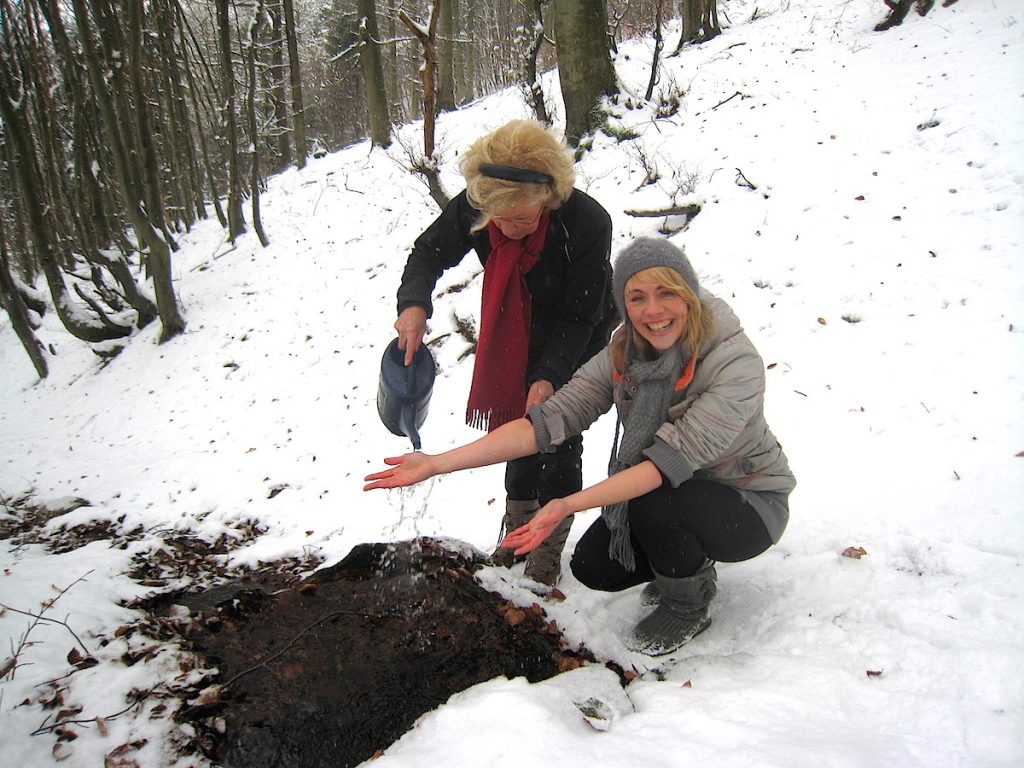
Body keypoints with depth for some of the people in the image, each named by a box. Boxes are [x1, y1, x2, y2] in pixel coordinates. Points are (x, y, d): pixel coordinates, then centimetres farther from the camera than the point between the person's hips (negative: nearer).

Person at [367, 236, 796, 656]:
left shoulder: (736, 363, -30)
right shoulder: (624, 355, -12)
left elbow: (674, 457, -38)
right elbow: (551, 419, -21)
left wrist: (570, 505, -49)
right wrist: (438, 463, -29)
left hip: (749, 505, -5)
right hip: (674, 495, 5)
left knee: (653, 500, -33)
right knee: (593, 567, -11)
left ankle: (688, 608, -3)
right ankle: (692, 568, 17)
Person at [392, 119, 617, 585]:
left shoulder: (587, 223, -37)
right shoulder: (474, 206, -28)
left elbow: (578, 317, -27)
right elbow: (429, 252, -11)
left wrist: (550, 375, -39)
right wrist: (414, 303, -32)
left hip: (577, 335, -3)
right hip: (519, 330, 4)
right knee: (520, 417, 9)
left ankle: (550, 544, 11)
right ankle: (519, 521, 29)